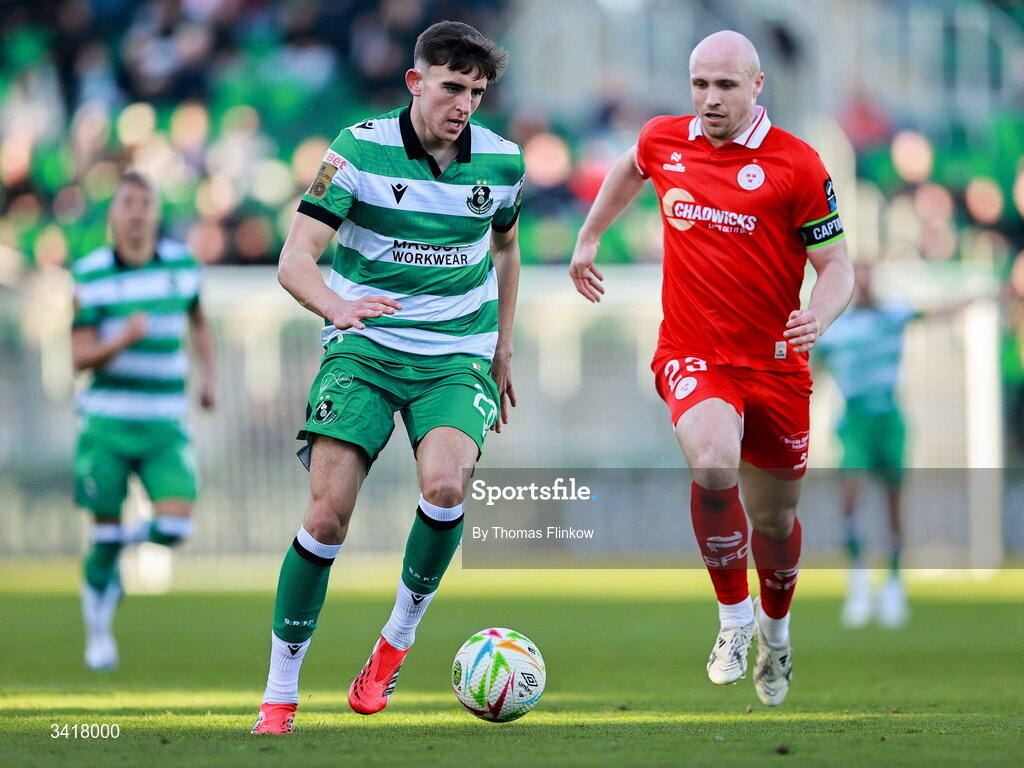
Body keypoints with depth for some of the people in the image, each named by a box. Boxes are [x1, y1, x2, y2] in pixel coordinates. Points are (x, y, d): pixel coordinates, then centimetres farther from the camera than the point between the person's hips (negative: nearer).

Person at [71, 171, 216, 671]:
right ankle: (99, 634, 22)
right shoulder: (91, 275, -6)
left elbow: (198, 321, 23)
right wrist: (125, 338, -27)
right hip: (106, 422, -2)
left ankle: (131, 539, 20)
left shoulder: (182, 265, 3)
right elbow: (80, 358, -9)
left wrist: (209, 375, 9)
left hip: (164, 426, 2)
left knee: (175, 526, -16)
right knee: (105, 537, 1)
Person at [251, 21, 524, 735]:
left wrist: (503, 353, 22)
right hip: (364, 348, -1)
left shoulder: (502, 160, 0)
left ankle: (398, 638, -2)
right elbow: (296, 259, -15)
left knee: (445, 483, -27)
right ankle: (279, 695, 0)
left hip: (457, 355, 1)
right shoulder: (360, 149, -10)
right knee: (328, 513, -13)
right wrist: (337, 307, -36)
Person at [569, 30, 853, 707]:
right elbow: (632, 169, 28)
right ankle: (734, 615, -10)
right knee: (714, 462, -30)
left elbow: (836, 265, -6)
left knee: (776, 519, 12)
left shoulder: (796, 163, -9)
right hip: (693, 357, 0)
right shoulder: (665, 141, 2)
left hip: (776, 365, 0)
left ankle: (776, 631, 43)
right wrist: (589, 237, 32)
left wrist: (818, 317, -26)